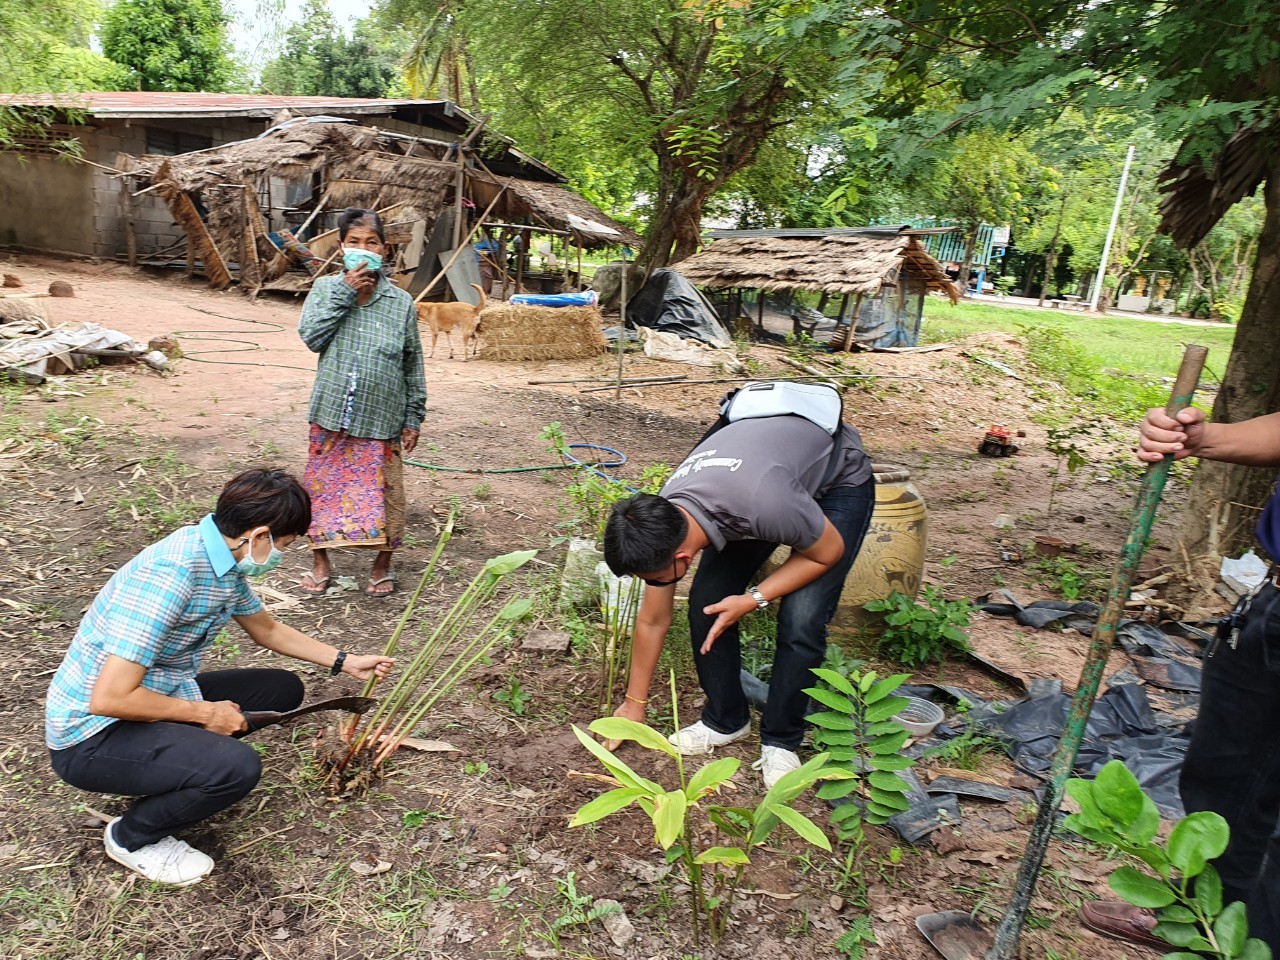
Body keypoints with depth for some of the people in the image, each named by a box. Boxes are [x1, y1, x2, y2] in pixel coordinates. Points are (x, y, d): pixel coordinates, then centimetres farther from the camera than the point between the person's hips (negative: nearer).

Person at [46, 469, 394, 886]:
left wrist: (345, 662, 17)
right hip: (93, 735, -9)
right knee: (237, 767, -30)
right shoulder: (171, 574, -31)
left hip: (160, 696, 9)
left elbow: (268, 630, 16)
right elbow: (109, 698, -31)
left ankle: (168, 774, 12)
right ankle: (132, 838, 0)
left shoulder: (223, 559, -2)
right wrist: (205, 713, -18)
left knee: (283, 689, 8)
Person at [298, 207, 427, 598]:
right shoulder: (326, 288, 3)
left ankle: (383, 563, 26)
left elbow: (413, 366, 4)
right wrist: (345, 292, -13)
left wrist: (414, 417, 2)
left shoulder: (401, 302, 1)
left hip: (382, 418, -1)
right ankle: (320, 560, 30)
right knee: (323, 486, 10)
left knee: (384, 491, 5)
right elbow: (311, 336, -12)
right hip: (332, 413, 1)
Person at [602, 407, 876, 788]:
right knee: (706, 602, -8)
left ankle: (780, 741, 5)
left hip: (838, 481, -5)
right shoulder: (661, 524, -22)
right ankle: (726, 720, 14)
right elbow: (652, 621, -6)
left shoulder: (763, 503, -44)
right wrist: (634, 704, 3)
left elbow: (829, 551, -21)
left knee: (800, 623, -18)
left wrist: (753, 600, -24)